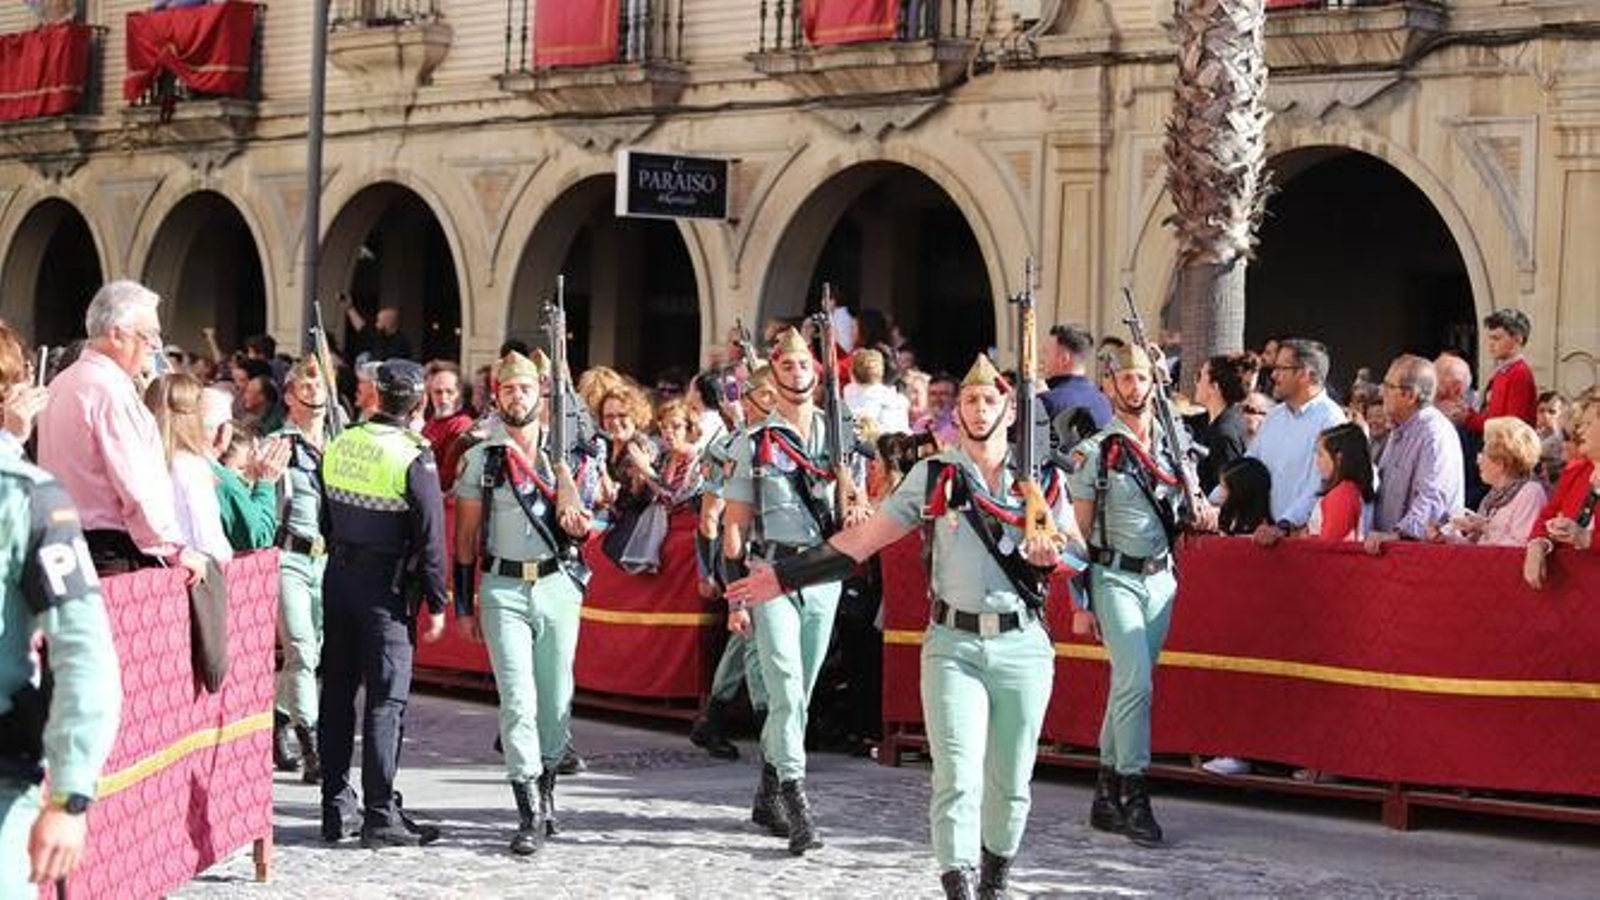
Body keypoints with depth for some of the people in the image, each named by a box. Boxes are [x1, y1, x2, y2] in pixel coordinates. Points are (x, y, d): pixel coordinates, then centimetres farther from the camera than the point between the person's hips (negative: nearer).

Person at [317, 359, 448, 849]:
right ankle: (380, 815, -3)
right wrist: (436, 604, -6)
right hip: (386, 588, -6)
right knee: (386, 700, -2)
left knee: (336, 692, 12)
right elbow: (430, 537, -14)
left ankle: (335, 807, 16)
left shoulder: (339, 446, 3)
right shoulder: (414, 459, -15)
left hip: (338, 575, 6)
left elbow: (326, 521, 11)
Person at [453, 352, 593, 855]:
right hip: (503, 589, -2)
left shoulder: (562, 454, 9)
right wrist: (463, 605, 3)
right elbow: (466, 536, 7)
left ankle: (545, 789, 26)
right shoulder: (480, 459, 4)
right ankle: (531, 815, -11)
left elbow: (581, 527, 15)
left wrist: (577, 521, -10)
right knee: (518, 700, -10)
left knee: (556, 699, 6)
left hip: (558, 586, 2)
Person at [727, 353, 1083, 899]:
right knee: (958, 777, -13)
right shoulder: (933, 476, 6)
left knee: (1010, 784, 7)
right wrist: (785, 576, 6)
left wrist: (1051, 555, -12)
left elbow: (1077, 551, 12)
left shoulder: (1042, 480, 9)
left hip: (1023, 647, 1)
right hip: (953, 644, -1)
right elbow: (862, 541, 9)